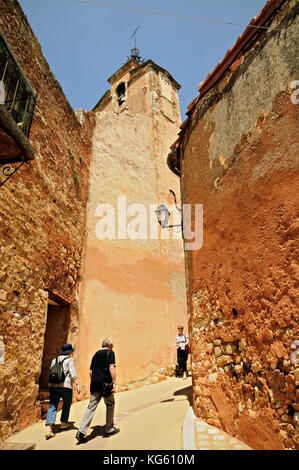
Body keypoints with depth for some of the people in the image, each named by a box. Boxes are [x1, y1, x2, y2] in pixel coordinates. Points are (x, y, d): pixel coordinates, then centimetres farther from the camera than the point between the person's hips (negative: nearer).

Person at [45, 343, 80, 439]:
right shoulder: (69, 360, -1)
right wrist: (77, 384, -11)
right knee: (67, 403, 18)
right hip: (65, 385, -4)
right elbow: (72, 373, -10)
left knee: (52, 406, 4)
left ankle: (48, 429, -8)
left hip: (53, 385, 4)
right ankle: (63, 423, 30)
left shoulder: (54, 360, 16)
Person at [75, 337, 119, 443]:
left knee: (91, 406, 4)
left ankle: (81, 432, -6)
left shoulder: (96, 354, 17)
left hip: (95, 384, 5)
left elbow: (90, 372, 18)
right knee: (110, 405, 14)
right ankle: (109, 429, 21)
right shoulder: (110, 352, -2)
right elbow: (111, 368, -14)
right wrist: (114, 382, -13)